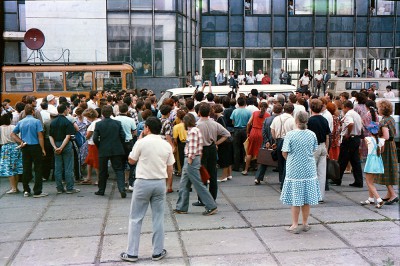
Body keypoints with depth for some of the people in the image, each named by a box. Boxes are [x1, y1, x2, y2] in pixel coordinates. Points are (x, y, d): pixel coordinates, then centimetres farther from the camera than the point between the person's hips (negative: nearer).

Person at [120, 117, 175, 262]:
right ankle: (158, 252, 17)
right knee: (158, 218, 11)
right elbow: (170, 170, 6)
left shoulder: (141, 142, -9)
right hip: (160, 183, 3)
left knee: (135, 218, 6)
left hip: (143, 182, -3)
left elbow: (131, 161, 6)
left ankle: (132, 253, 9)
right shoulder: (167, 145, 3)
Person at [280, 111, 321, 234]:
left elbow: (284, 153, -9)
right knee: (307, 199, 12)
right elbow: (314, 150, 8)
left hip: (294, 170, -3)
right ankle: (305, 224, 22)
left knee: (295, 200, 5)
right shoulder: (312, 135, -3)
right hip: (309, 170, 3)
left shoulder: (290, 135, -13)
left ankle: (295, 225, 10)